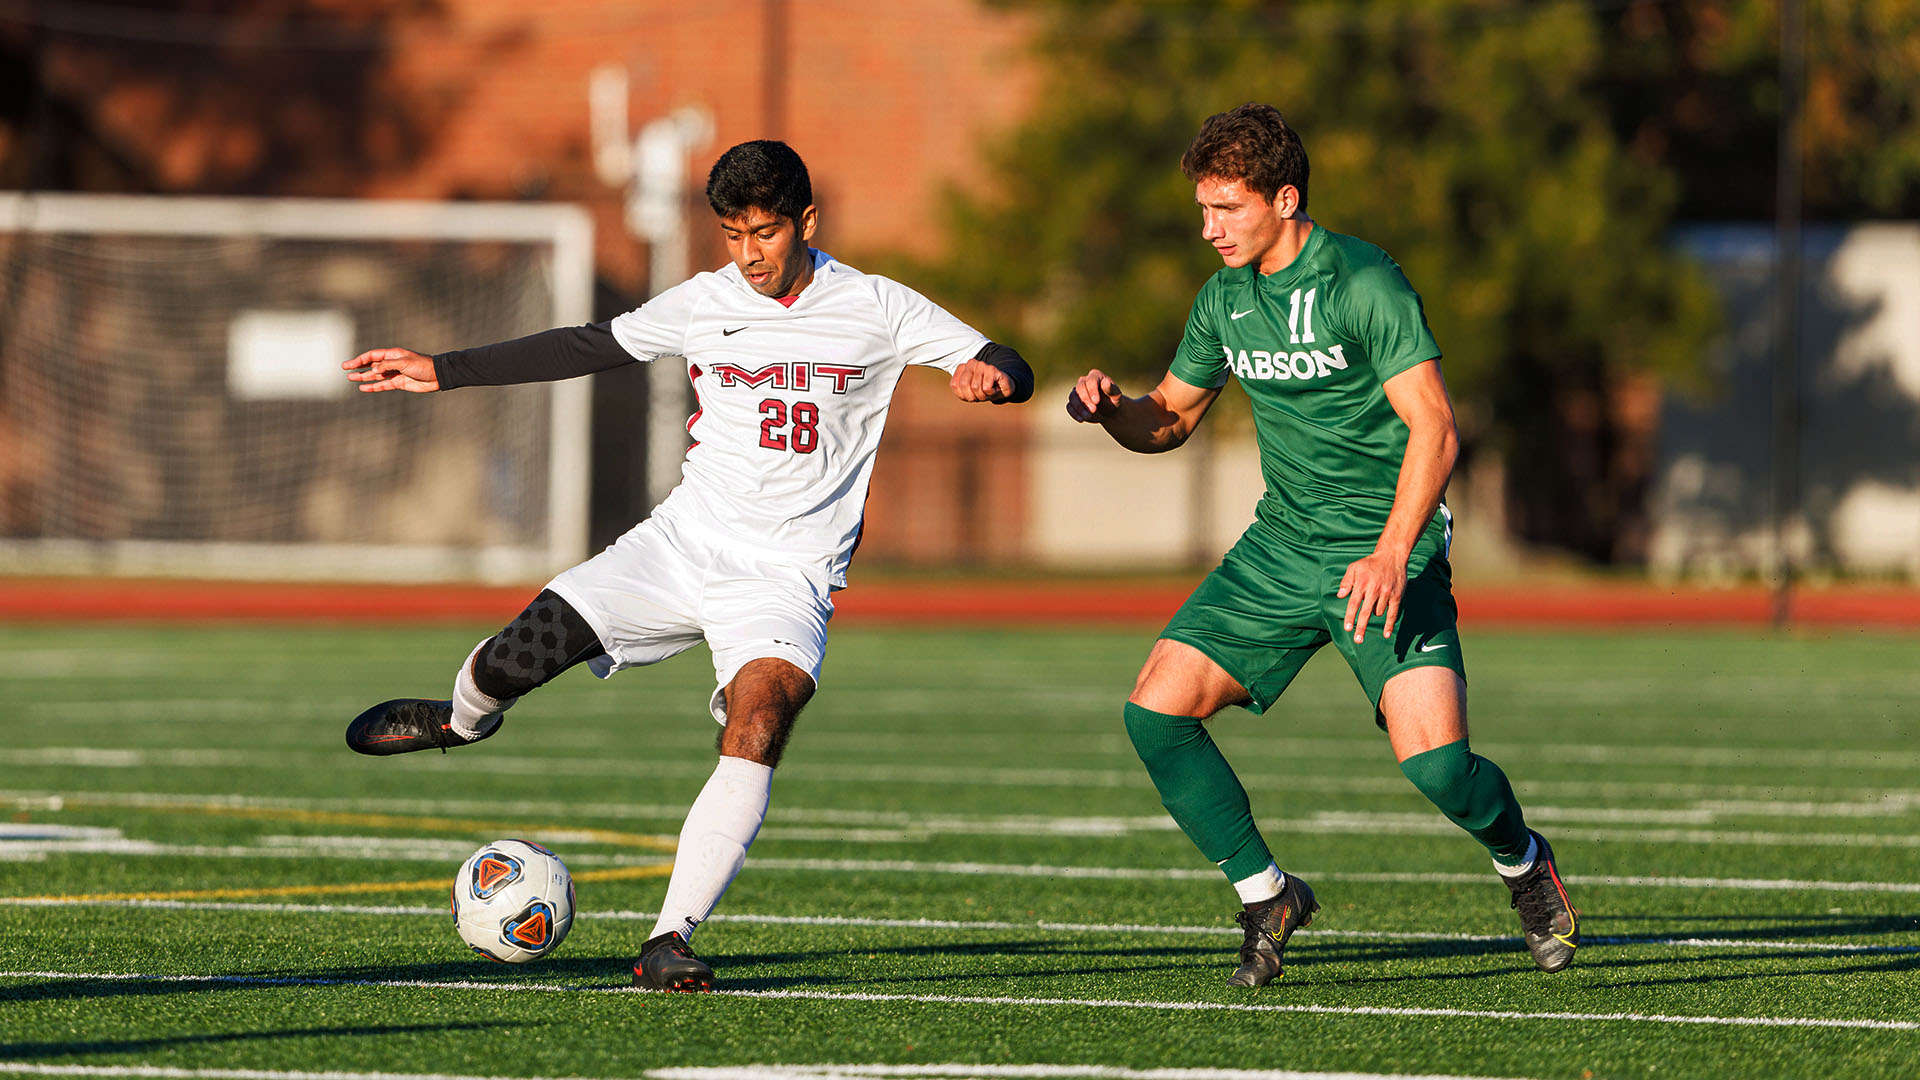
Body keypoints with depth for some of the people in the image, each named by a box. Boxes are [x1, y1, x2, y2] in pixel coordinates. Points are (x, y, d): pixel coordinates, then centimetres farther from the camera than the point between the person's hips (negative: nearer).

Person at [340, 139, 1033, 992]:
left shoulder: (872, 309, -2)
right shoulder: (702, 304, 7)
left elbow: (1009, 371, -2)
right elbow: (588, 346, 18)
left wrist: (990, 376, -28)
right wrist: (442, 372, 17)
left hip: (785, 578, -3)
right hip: (682, 541, 3)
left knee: (756, 728, -29)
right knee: (514, 660, -11)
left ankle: (669, 941, -28)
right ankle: (463, 719, 28)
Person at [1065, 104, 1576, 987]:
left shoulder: (1364, 283, -15)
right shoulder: (1223, 300, 6)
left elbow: (1434, 429, -20)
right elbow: (1170, 417, 19)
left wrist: (1391, 556, -31)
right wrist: (1110, 409, -4)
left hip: (1385, 553, -6)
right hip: (1280, 548, 6)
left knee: (1435, 762, -20)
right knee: (1156, 711, -9)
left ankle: (1523, 863, 15)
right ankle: (1265, 896, 8)